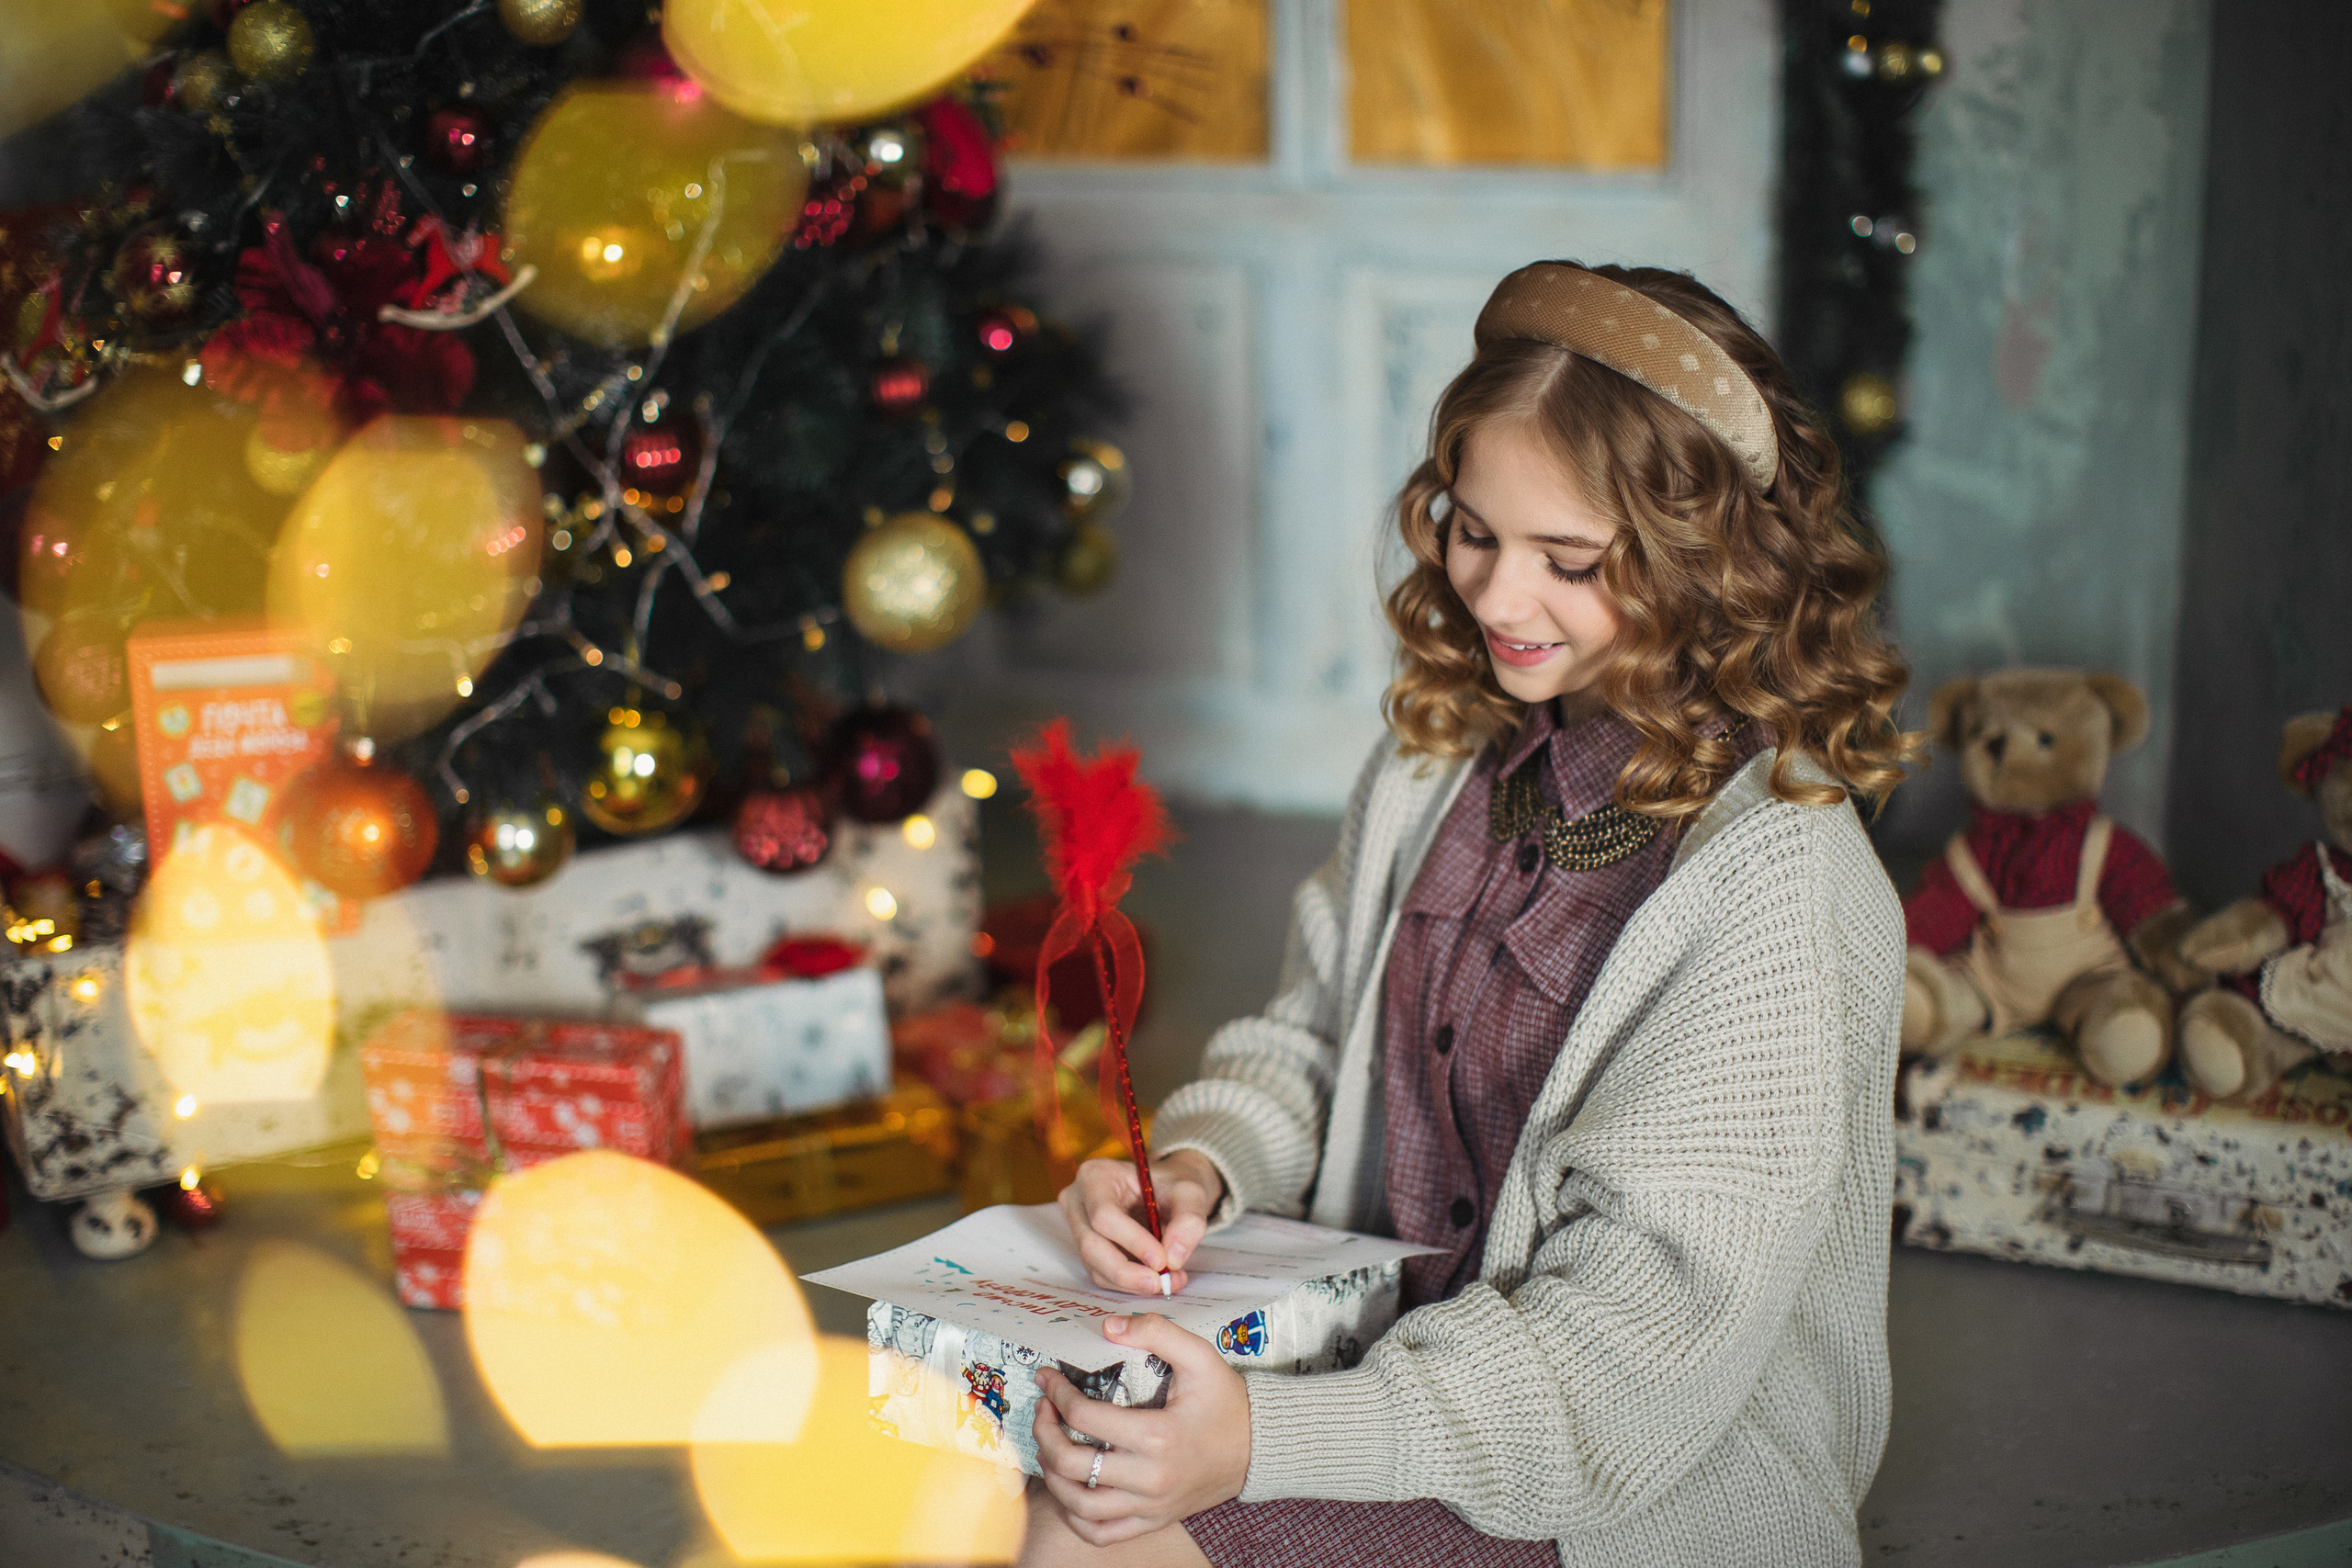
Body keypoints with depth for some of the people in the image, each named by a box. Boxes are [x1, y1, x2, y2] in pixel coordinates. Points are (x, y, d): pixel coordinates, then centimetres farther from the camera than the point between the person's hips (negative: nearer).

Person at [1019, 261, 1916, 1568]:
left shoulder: (1780, 889, -21)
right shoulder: (1448, 751, 3)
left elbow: (1645, 1337, -24)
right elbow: (1314, 1032, 14)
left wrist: (1262, 1441, -31)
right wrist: (1195, 1163, -10)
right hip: (1392, 1341, 6)